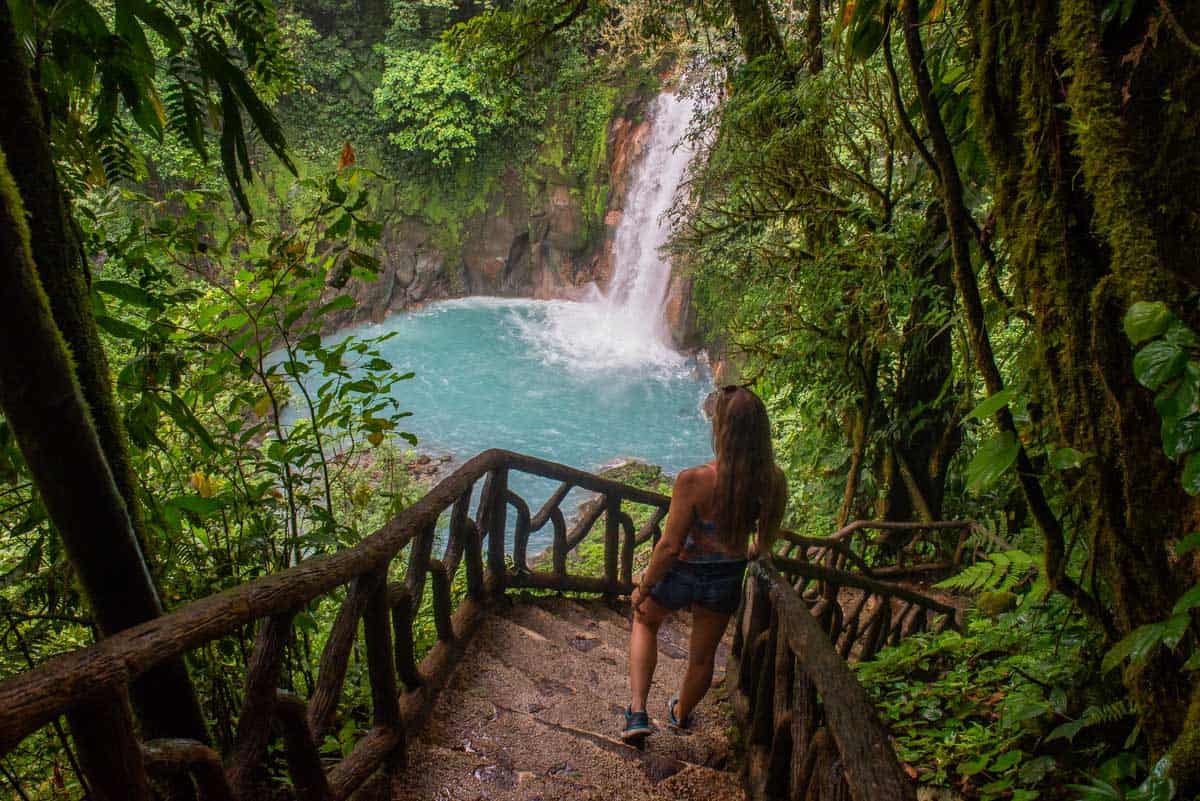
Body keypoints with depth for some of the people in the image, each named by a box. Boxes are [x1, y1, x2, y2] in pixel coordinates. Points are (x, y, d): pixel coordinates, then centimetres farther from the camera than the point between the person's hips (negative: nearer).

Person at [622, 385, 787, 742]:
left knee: (645, 621, 31)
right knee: (703, 655, 28)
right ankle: (681, 714, 56)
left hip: (683, 574, -3)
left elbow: (670, 546, -24)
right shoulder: (774, 481, -20)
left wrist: (643, 588, -8)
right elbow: (766, 540, -3)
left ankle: (638, 712, 23)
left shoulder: (693, 481, -34)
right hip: (727, 579, 4)